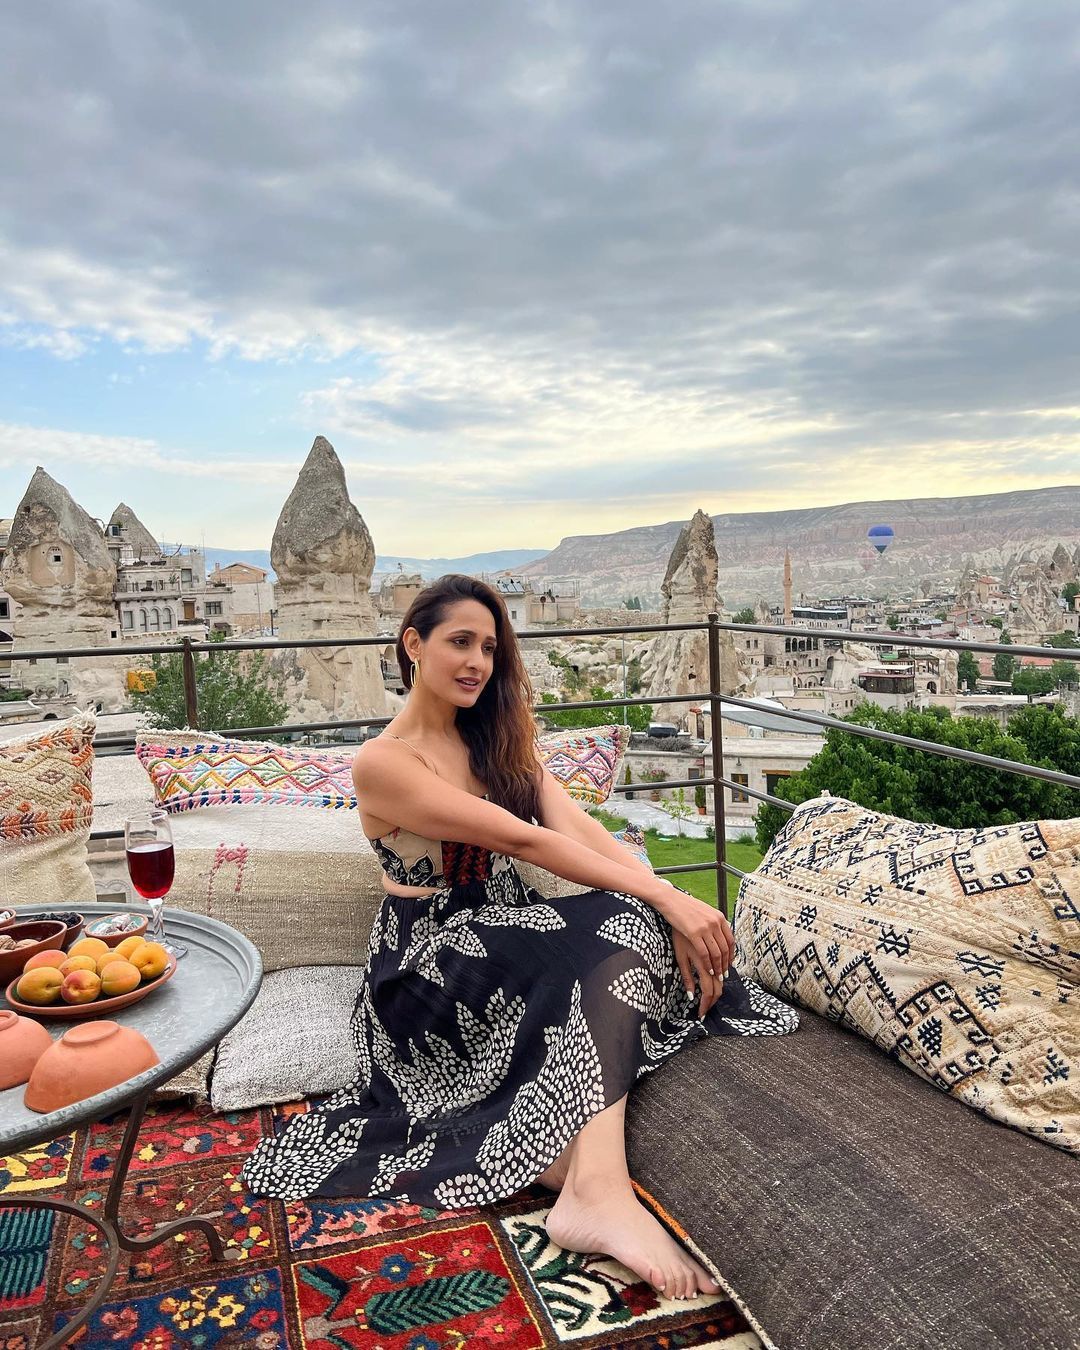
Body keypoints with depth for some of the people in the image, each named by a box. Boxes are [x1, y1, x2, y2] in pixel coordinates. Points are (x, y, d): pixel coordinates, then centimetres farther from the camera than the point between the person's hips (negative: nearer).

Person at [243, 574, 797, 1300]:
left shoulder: (501, 741, 10)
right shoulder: (383, 761, -13)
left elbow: (580, 828, -6)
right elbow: (522, 840, -22)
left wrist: (671, 906, -22)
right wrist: (666, 898, -25)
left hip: (510, 937, 6)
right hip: (429, 963, -6)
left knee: (633, 920, -24)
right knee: (616, 931, -30)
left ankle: (593, 1181, -35)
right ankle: (598, 1188, -40)